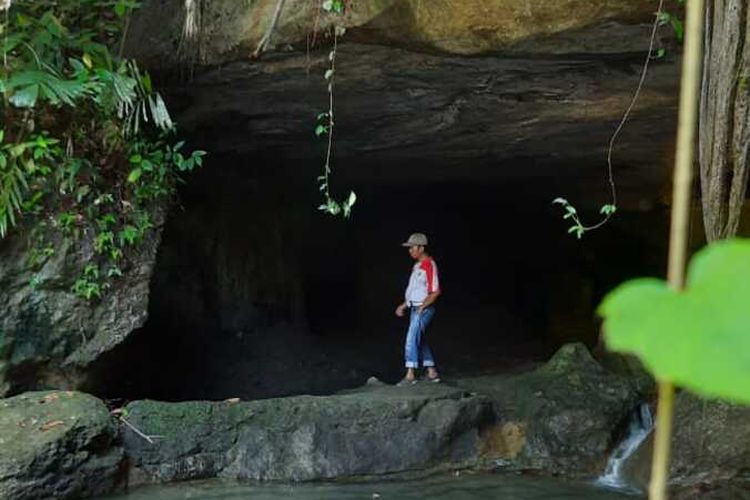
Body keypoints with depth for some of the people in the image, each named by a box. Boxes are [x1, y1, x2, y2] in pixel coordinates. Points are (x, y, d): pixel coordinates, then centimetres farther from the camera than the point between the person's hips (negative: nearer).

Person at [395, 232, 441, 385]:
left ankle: (410, 375, -11)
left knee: (411, 340, -13)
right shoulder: (417, 266, 14)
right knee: (419, 341, 13)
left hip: (424, 309, -10)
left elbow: (435, 291, -19)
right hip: (415, 309, 10)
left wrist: (422, 307, -21)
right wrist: (403, 305, 20)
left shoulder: (429, 265, -15)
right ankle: (432, 373, 20)